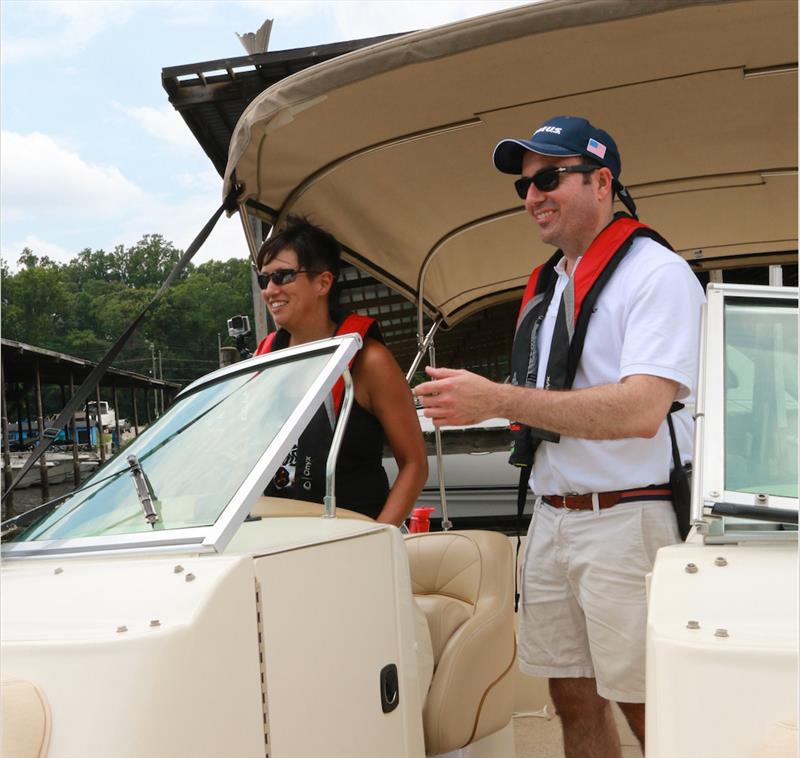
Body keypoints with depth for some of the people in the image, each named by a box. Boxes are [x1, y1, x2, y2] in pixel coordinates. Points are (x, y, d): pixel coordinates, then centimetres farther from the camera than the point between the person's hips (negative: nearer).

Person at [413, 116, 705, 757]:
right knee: (574, 700, 13)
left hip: (627, 521, -8)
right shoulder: (547, 285, 17)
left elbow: (641, 411, -23)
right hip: (551, 520, 8)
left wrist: (499, 400, -26)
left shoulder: (655, 272, -9)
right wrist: (509, 412, 5)